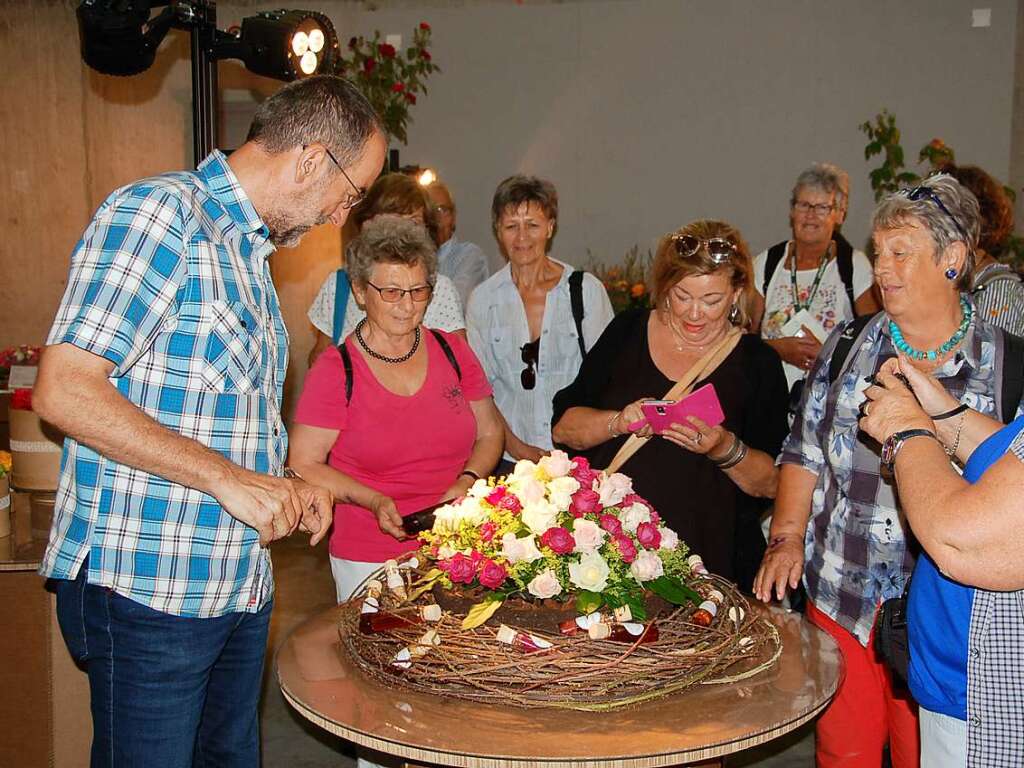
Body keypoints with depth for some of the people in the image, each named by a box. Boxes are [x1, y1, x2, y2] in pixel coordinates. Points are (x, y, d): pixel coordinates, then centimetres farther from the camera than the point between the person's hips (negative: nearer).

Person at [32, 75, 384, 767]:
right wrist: (227, 478, -22)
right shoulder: (158, 214, -14)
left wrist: (285, 487, 6)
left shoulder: (250, 248, 15)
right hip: (146, 586, -9)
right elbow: (64, 391, -22)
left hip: (241, 581, 9)